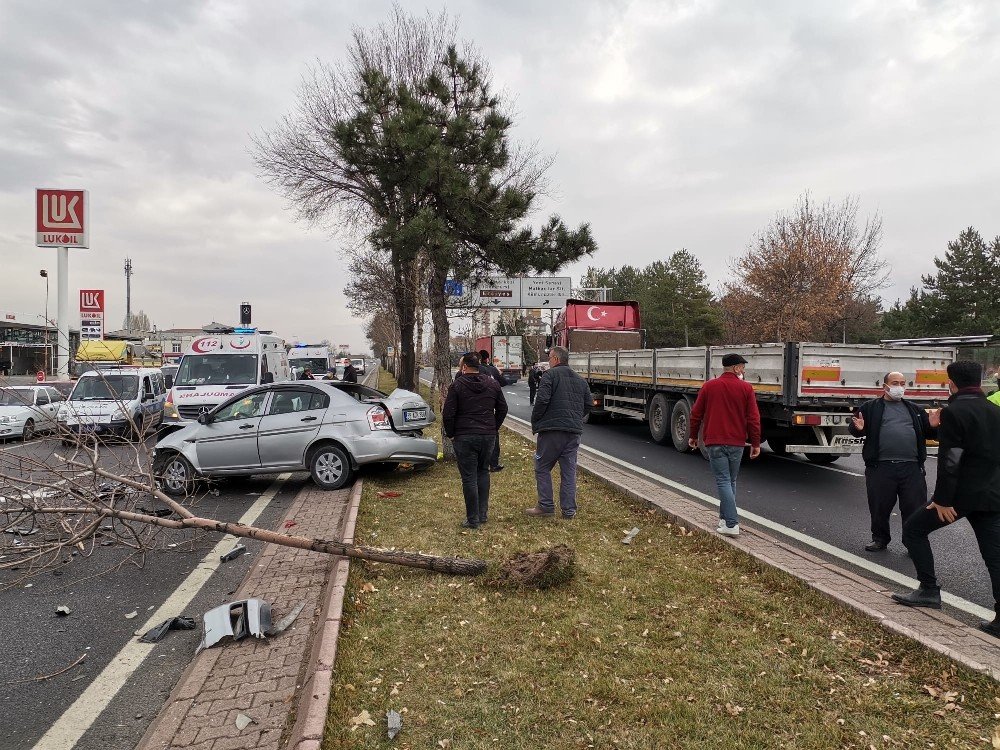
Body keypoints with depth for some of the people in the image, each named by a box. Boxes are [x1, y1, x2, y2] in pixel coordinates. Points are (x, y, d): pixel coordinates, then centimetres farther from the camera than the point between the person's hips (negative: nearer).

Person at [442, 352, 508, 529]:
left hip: (465, 437, -5)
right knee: (483, 472, 19)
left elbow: (448, 413, -10)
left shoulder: (457, 385, -8)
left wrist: (451, 433, 4)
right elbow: (503, 409, 12)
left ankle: (473, 519, 3)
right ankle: (483, 514, 19)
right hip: (488, 435, 5)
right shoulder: (492, 384, 6)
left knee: (469, 478, 0)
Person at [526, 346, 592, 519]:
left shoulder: (550, 374, -5)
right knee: (569, 471, 9)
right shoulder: (580, 380, 17)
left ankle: (546, 506, 7)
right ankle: (569, 510, 11)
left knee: (542, 468, 7)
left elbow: (542, 400, -15)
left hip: (552, 429, -6)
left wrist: (535, 422, -3)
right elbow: (588, 403, 16)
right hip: (574, 432, 6)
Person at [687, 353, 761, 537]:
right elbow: (753, 418, -3)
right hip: (737, 443, 1)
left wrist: (693, 436, 18)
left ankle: (732, 524, -10)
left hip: (715, 442, -1)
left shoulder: (709, 386, 2)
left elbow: (696, 414, 5)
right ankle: (724, 517, 26)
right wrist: (755, 443, 5)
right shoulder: (746, 388, -1)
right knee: (731, 481, 17)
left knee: (723, 482, -3)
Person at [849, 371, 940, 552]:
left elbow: (927, 433, 21)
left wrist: (933, 426, -1)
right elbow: (853, 428, 6)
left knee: (915, 507, 3)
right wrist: (858, 428, -18)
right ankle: (880, 538, 25)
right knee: (880, 506, 7)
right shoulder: (870, 408, 8)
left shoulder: (914, 409, 19)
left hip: (911, 467, 2)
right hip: (881, 467, -2)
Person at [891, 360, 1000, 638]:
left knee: (913, 529, 10)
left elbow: (949, 460, -19)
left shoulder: (953, 412, -13)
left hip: (962, 493, -7)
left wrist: (943, 499, -15)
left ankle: (929, 590, 8)